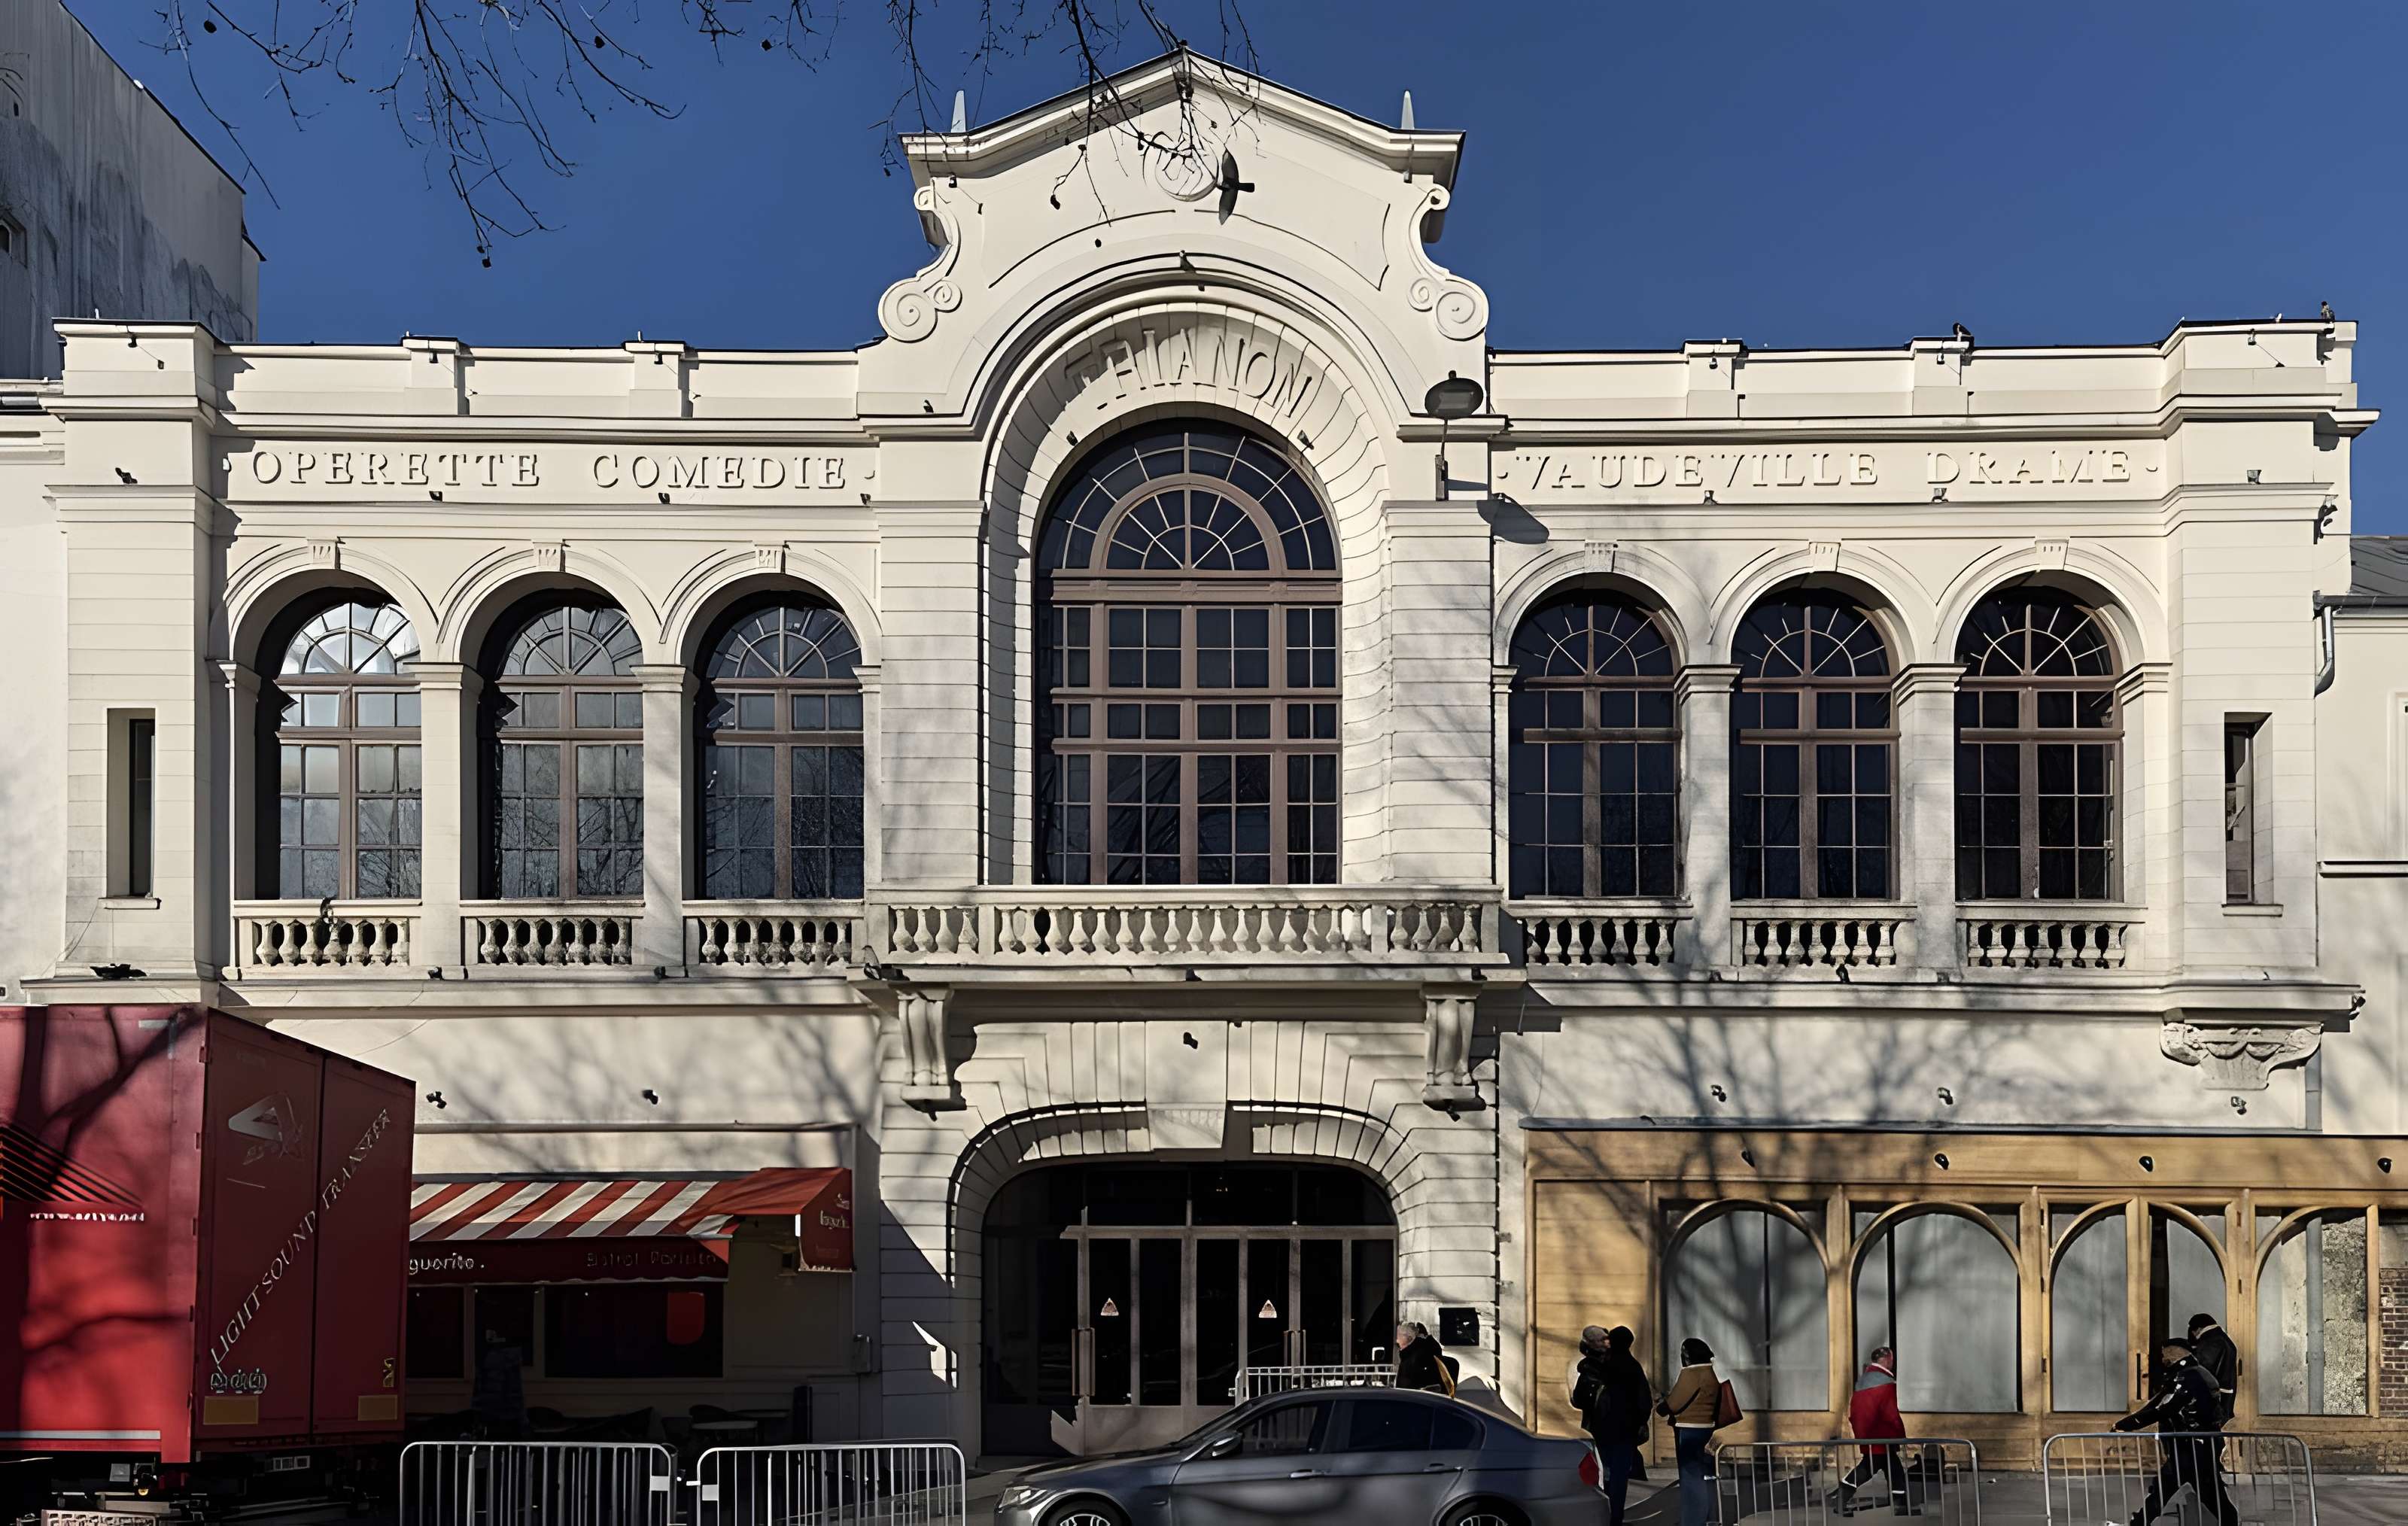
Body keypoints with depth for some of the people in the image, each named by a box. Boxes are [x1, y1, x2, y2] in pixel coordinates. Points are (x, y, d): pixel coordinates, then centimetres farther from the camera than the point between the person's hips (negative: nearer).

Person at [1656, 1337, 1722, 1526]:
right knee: (1706, 1477, 13)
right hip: (1707, 1431, 8)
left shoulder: (1690, 1374, -16)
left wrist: (1660, 1408, 8)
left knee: (1691, 1477, -4)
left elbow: (1674, 1403, -13)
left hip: (1689, 1432, -8)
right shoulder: (1712, 1374, 9)